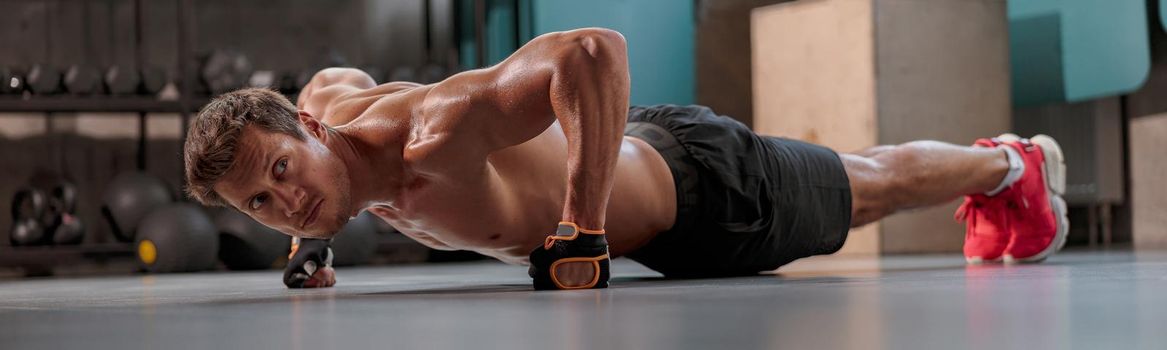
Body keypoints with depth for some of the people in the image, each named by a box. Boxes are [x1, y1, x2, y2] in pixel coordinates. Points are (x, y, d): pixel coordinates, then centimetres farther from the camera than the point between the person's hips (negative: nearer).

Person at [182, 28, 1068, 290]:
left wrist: (583, 230, -51)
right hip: (640, 152, 7)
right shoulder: (324, 101, -18)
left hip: (707, 187, -7)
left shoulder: (439, 133, -43)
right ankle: (994, 182, 60)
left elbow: (596, 49, -55)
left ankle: (1018, 165, 52)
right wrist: (315, 233, 3)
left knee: (875, 185, 21)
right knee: (859, 190, 32)